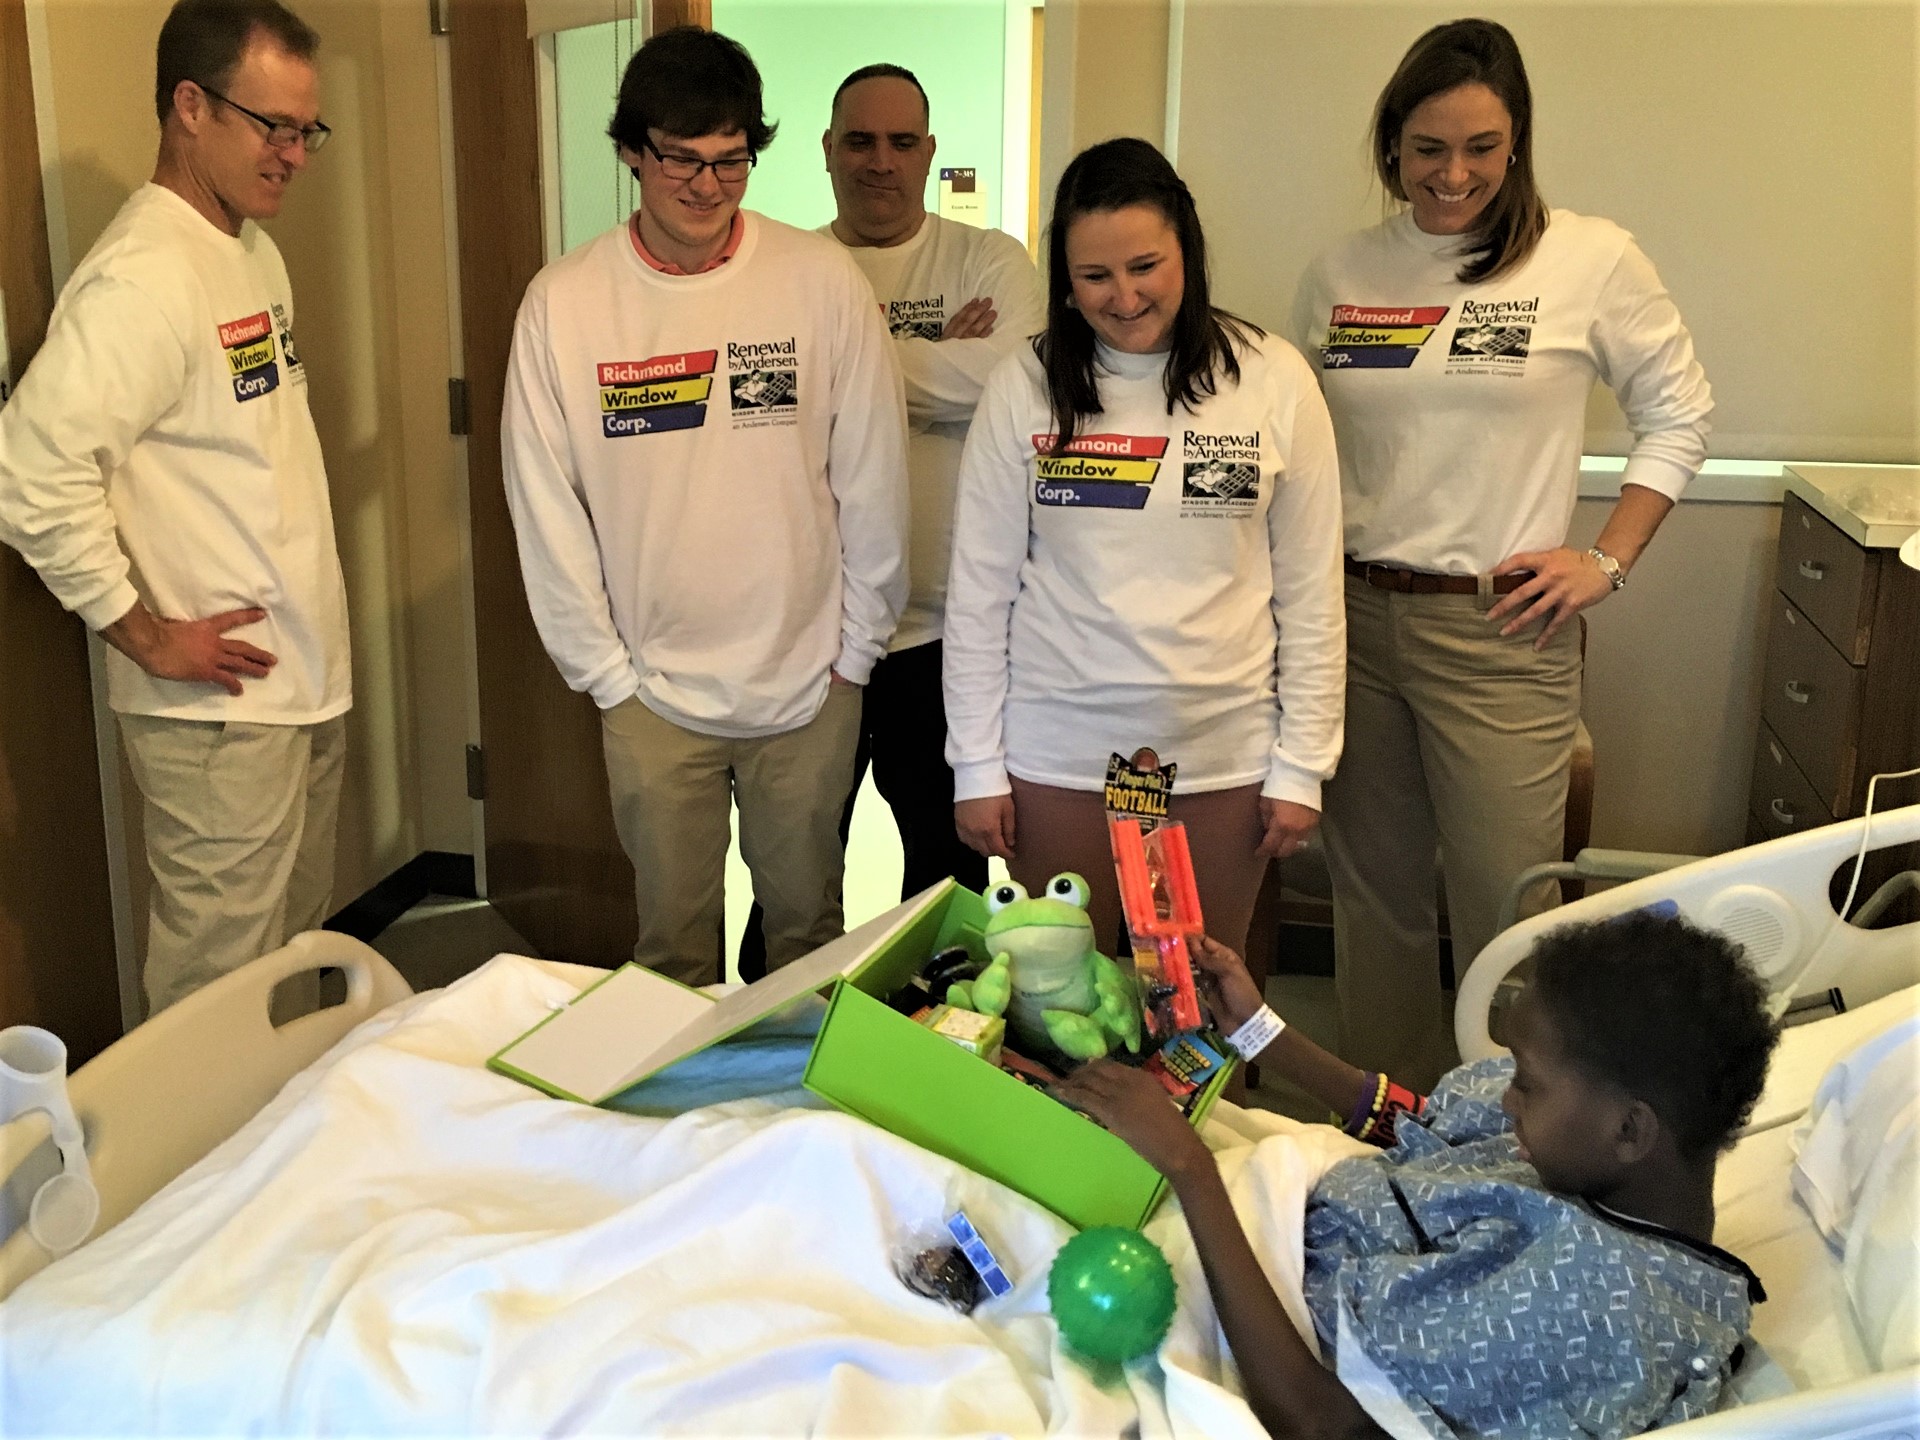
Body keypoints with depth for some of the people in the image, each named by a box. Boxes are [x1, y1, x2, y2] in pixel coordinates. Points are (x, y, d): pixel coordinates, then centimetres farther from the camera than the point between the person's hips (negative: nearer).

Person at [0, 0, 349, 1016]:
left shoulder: (256, 253, 11)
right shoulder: (141, 278, -19)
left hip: (305, 682, 9)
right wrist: (147, 637, -18)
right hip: (216, 704, -9)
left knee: (296, 954, 20)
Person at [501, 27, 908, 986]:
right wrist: (604, 671, -3)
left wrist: (856, 646, 0)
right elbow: (545, 507, -2)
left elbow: (871, 476, -2)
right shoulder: (563, 303, -5)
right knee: (672, 942, 13)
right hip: (652, 692, 0)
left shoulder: (821, 282, -6)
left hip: (808, 684, 0)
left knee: (807, 925, 17)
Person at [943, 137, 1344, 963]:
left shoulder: (1273, 382, -3)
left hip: (1222, 755, 0)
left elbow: (1310, 589, 0)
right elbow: (979, 589, 0)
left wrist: (1301, 766, 0)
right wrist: (976, 766, -1)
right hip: (1058, 754, 0)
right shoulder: (1026, 386, -3)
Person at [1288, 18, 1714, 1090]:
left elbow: (1681, 413, 7)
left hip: (1501, 629, -3)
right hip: (1352, 612, 4)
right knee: (1373, 889, 13)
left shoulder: (1590, 260, -2)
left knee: (1506, 908, -1)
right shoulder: (1340, 274, 6)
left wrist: (1608, 561, -1)